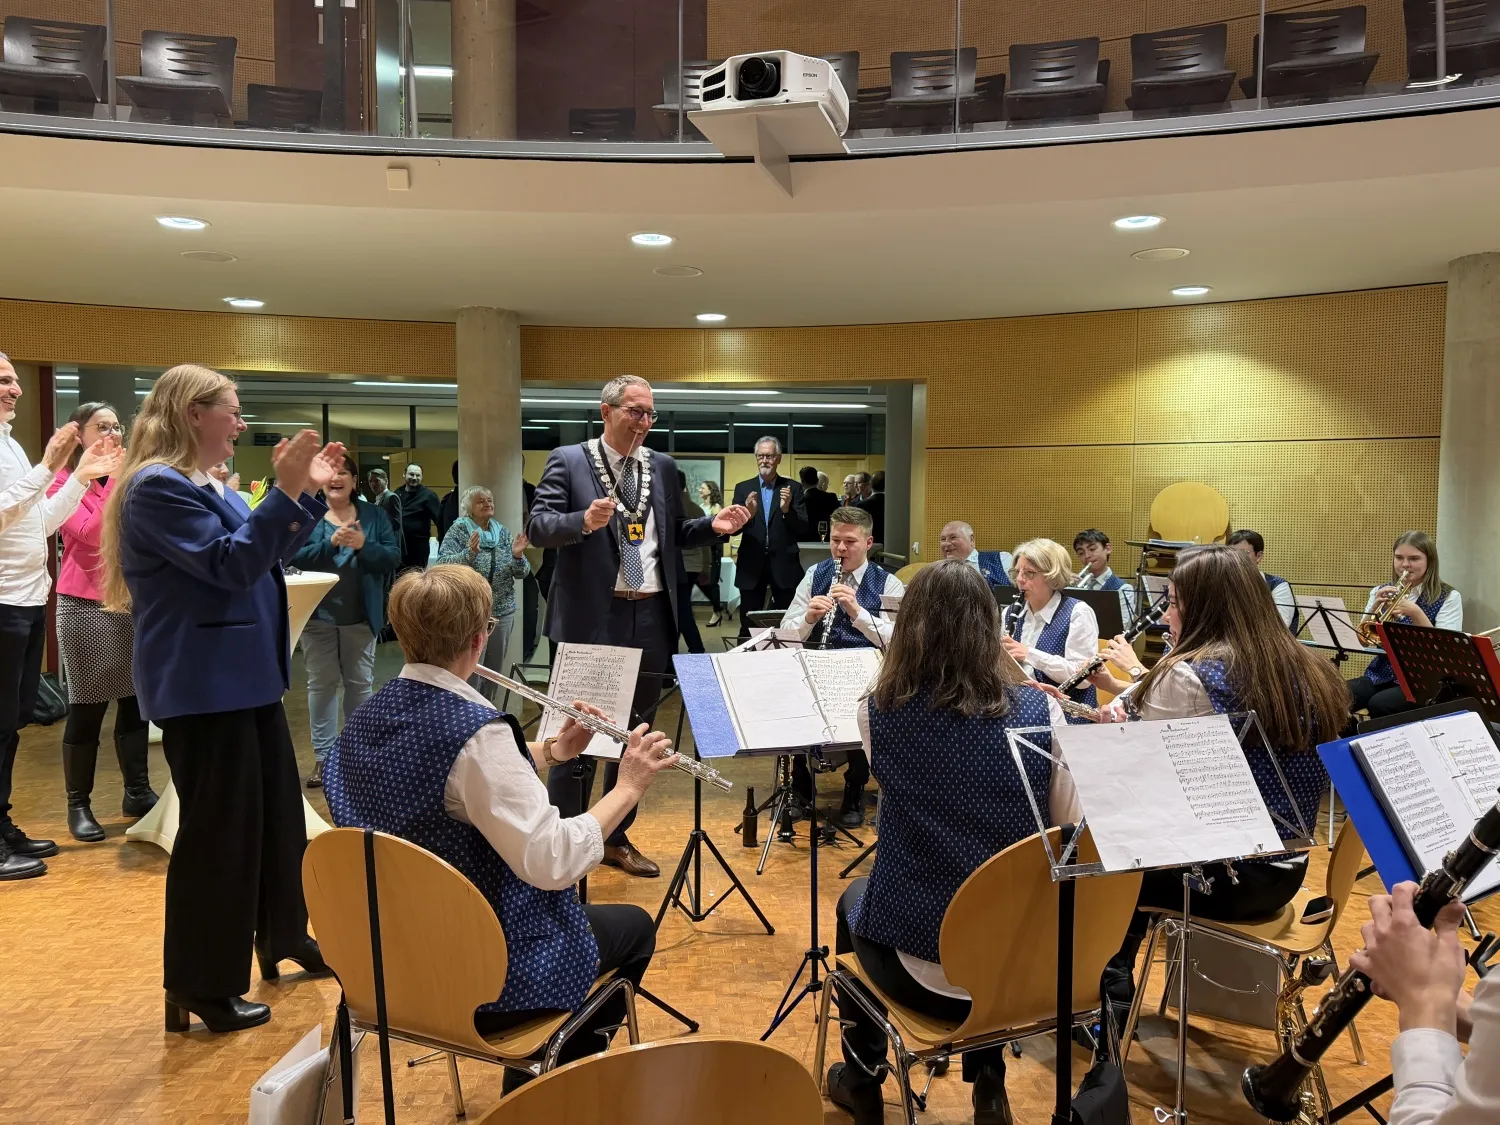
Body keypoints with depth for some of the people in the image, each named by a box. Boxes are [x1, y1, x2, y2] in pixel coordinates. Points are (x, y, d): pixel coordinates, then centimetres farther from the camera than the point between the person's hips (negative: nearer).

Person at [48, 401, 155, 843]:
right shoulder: (63, 483, -3)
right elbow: (91, 534, -17)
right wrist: (116, 480, -16)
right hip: (86, 604, -5)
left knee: (135, 699, 9)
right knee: (87, 707, 0)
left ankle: (138, 791, 19)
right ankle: (78, 804, 11)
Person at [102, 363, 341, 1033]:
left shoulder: (205, 487, 14)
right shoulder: (156, 487, -16)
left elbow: (268, 553, 20)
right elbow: (232, 564, -24)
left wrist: (308, 492, 11)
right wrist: (286, 489, -26)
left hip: (245, 676, 10)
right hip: (203, 686, -10)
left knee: (277, 807, 18)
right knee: (218, 828, -3)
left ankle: (283, 937, 35)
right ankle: (200, 989, 12)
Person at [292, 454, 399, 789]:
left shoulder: (373, 515, 3)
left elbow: (393, 557, -3)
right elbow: (296, 557, -11)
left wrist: (364, 545, -20)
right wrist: (331, 542, -26)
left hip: (361, 615, 1)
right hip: (319, 614, -1)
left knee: (361, 683, 8)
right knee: (321, 683, 5)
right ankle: (323, 756, 13)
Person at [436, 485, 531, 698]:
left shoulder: (502, 531, 9)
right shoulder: (459, 530, -3)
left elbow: (521, 573, 8)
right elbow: (442, 564, -16)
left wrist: (518, 556, -12)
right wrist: (469, 553, -30)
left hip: (503, 611, 5)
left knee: (495, 671, 11)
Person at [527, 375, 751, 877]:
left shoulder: (662, 466, 12)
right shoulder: (569, 460, -3)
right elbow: (538, 526, -11)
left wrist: (713, 526, -1)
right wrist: (584, 520, -29)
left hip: (651, 616, 5)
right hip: (592, 616, -5)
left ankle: (616, 839, 29)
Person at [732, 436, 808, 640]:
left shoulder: (793, 488, 3)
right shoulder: (743, 488, 7)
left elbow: (803, 529, -2)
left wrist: (787, 509, -19)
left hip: (784, 565, -1)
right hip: (751, 565, 1)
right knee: (748, 625, 6)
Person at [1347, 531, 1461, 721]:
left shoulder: (1448, 597, -1)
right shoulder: (1380, 593, 10)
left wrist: (1415, 613, -22)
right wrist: (1375, 608, -13)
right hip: (1382, 674, 4)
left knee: (1378, 704, -32)